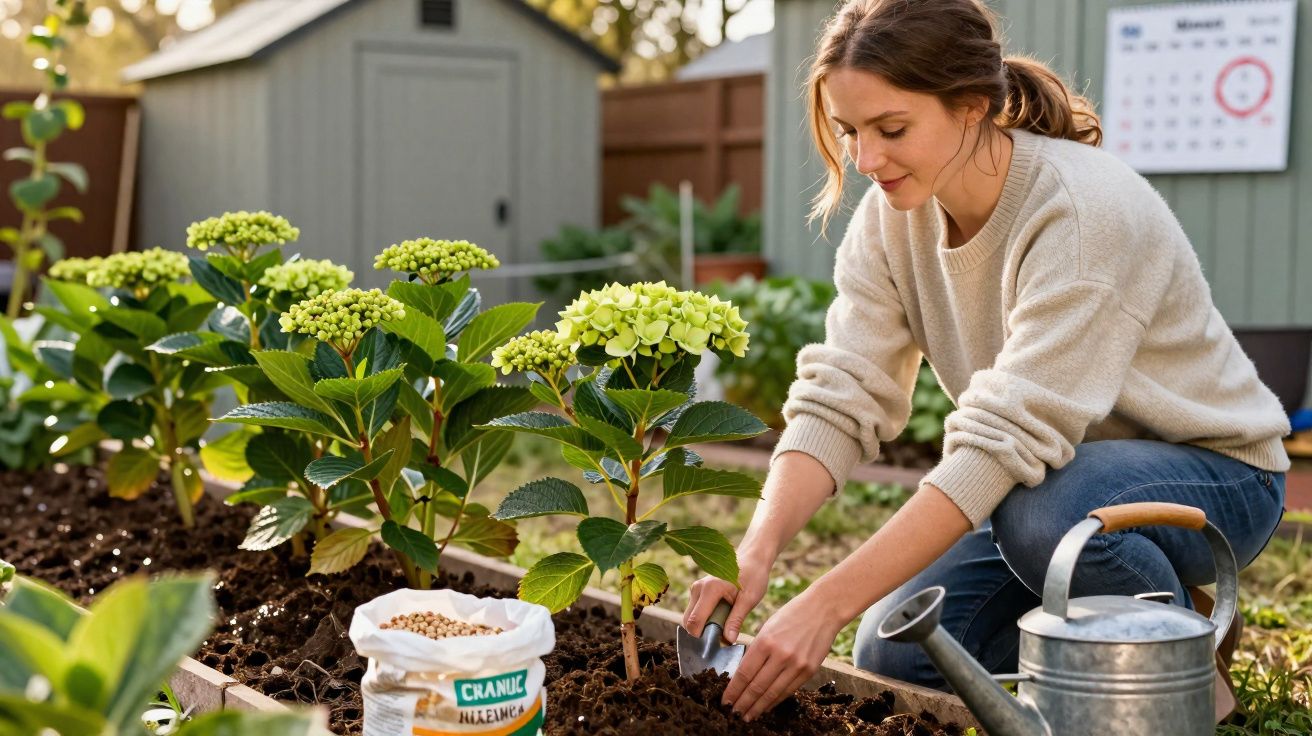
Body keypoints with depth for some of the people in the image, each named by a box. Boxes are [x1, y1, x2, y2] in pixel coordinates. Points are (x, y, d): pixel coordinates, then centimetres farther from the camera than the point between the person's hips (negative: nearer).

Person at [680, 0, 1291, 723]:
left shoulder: (1083, 209, -30)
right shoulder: (891, 215, -9)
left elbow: (1005, 441, -36)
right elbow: (839, 399, -15)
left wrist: (825, 604, -41)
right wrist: (756, 549, -33)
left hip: (1212, 473, -6)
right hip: (1051, 473, 6)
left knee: (1043, 512, -37)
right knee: (896, 654, -11)